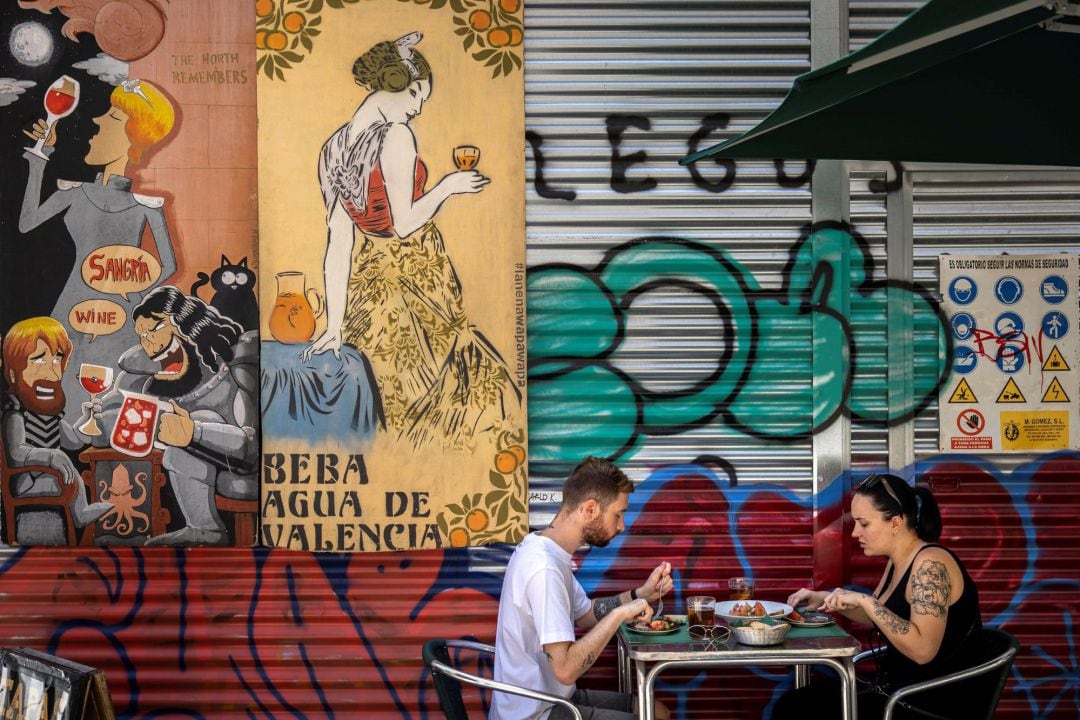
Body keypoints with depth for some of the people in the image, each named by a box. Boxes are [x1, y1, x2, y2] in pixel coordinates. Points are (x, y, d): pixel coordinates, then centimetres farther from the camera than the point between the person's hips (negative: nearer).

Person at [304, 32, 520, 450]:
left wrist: (334, 324, 1)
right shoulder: (395, 137, -18)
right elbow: (404, 224, -22)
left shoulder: (332, 149, 3)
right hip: (417, 279, -7)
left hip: (367, 280, 7)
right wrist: (447, 187, -6)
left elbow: (338, 243, 2)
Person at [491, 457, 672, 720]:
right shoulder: (544, 567, -26)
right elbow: (565, 669, -30)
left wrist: (641, 594, 6)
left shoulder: (547, 549, 6)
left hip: (548, 698, 10)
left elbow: (583, 616, 18)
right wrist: (619, 614, -22)